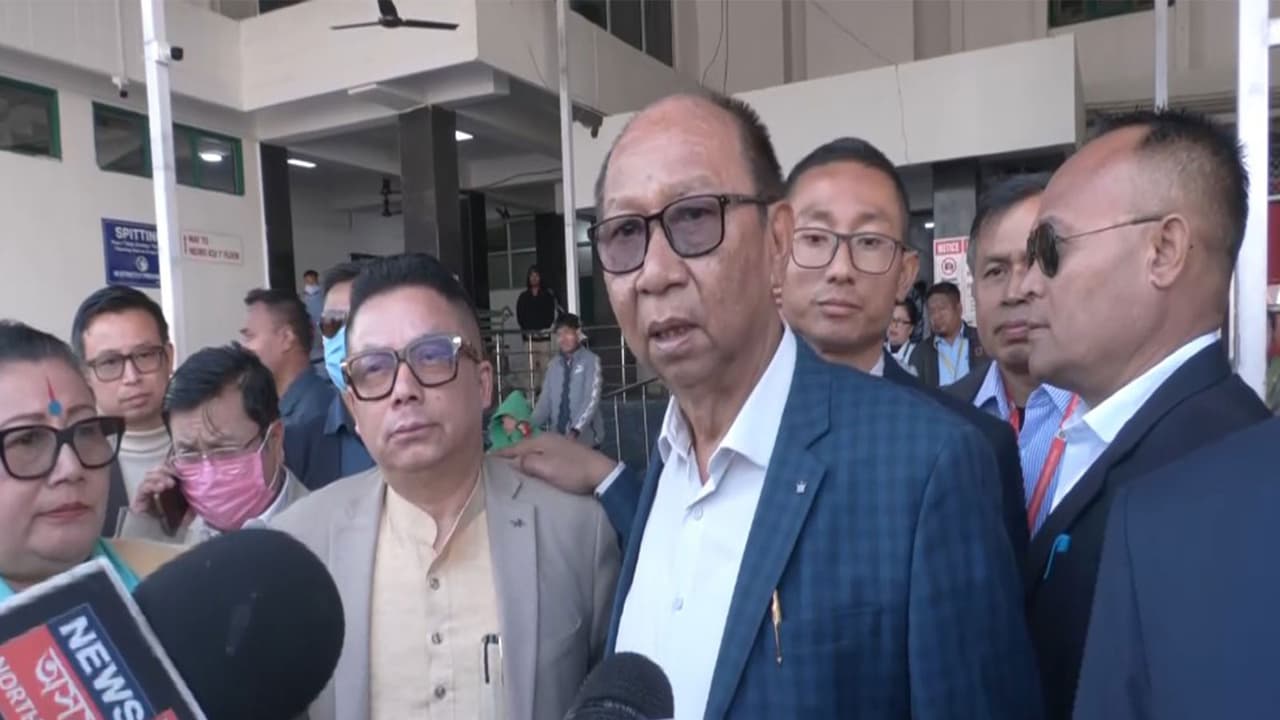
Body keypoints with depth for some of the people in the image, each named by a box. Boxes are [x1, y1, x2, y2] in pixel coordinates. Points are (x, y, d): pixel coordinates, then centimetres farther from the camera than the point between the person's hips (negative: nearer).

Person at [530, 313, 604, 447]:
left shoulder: (590, 361, -5)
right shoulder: (554, 366, 9)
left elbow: (592, 399, -14)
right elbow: (545, 401, 7)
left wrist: (576, 430, -25)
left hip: (584, 438, -4)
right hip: (557, 438, 4)